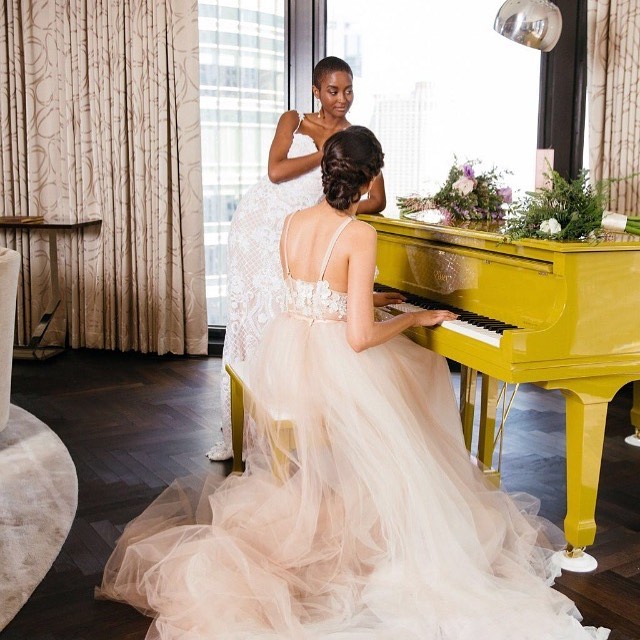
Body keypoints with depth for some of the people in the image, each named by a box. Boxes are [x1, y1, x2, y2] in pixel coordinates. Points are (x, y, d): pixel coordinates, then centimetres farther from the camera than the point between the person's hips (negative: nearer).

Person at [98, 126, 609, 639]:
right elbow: (360, 337, -21)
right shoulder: (360, 235, -18)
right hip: (331, 362, -7)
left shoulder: (294, 222, 3)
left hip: (286, 356, 7)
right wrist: (413, 319, -4)